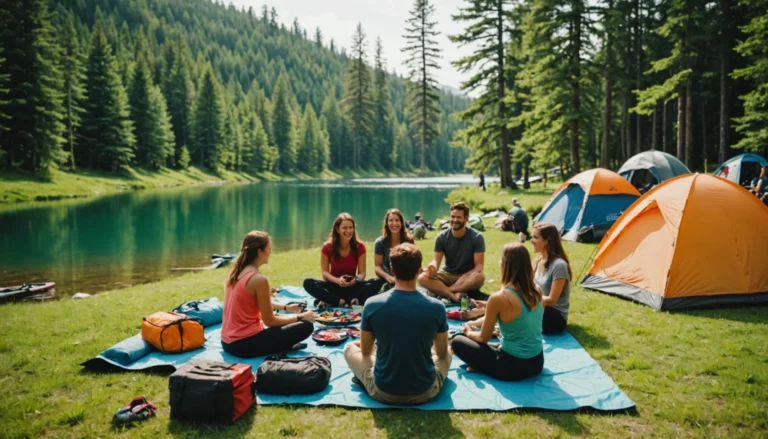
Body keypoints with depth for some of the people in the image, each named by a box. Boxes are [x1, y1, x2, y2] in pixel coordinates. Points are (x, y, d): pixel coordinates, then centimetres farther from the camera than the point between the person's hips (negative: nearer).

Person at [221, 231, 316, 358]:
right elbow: (269, 321, -12)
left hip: (227, 342, 9)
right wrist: (300, 317, 1)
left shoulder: (235, 272, 7)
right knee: (306, 326, -4)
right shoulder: (259, 279, -19)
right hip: (245, 344, -8)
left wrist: (286, 307, 23)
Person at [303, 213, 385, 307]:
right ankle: (347, 301, -34)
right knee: (308, 283, -28)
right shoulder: (327, 247, -7)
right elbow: (325, 272, -9)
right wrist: (338, 280, -30)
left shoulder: (359, 246, -5)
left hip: (352, 287, 1)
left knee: (378, 282, -27)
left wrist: (356, 280, -32)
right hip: (334, 286, -1)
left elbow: (362, 272, -7)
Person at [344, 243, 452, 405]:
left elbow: (365, 352, 2)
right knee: (448, 352, 30)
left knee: (350, 347, 24)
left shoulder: (372, 305, -15)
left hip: (383, 392, -1)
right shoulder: (437, 307, -14)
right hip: (425, 392, 2)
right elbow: (442, 353, 4)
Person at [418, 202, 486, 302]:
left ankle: (441, 291, -34)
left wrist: (466, 279, -32)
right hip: (448, 275, 2)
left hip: (467, 276, -2)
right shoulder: (442, 237, -3)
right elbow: (436, 260, -7)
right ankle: (454, 295, -42)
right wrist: (433, 267, -34)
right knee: (422, 277, -26)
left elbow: (479, 265, -13)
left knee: (479, 277, -37)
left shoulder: (476, 237, -9)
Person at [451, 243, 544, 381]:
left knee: (457, 341, 10)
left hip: (512, 366, -6)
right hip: (537, 362, 6)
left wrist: (469, 332, 16)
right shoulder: (536, 291, 0)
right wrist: (474, 323, 20)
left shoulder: (498, 298, -21)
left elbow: (483, 338, -6)